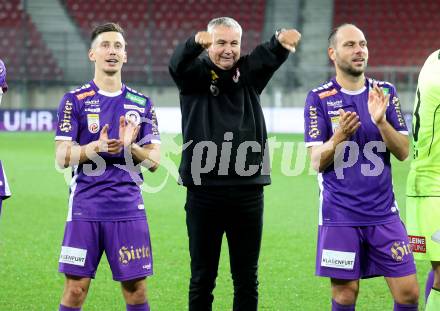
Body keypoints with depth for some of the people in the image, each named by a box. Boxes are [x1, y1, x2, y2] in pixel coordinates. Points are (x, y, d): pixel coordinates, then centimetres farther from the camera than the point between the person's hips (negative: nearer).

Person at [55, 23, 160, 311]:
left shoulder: (141, 103, 10)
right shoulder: (74, 100, 3)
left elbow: (154, 161, 7)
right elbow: (62, 157, -2)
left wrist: (130, 147, -14)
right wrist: (95, 148, -21)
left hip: (129, 208, 2)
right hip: (85, 207, -2)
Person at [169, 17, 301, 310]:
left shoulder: (249, 73, 8)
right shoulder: (195, 74, 2)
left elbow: (268, 56, -13)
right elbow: (178, 62, -21)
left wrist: (281, 41, -38)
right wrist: (197, 42, -45)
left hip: (248, 192, 2)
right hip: (203, 191, -2)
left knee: (247, 278, 8)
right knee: (202, 277, 6)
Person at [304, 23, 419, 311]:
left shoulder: (385, 93, 6)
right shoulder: (319, 98, -1)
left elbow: (403, 152, 1)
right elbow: (317, 161, -5)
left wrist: (381, 121, -16)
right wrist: (340, 137, -24)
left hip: (384, 212, 2)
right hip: (340, 215, -2)